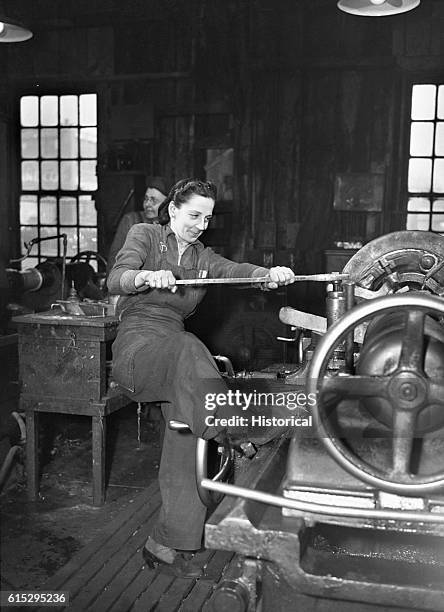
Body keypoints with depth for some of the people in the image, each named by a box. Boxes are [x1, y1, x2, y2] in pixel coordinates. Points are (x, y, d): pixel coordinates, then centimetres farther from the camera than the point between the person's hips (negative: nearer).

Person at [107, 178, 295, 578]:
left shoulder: (203, 257, 20)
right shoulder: (145, 235, 8)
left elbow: (235, 270, -1)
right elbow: (115, 280, -8)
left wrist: (270, 274, -23)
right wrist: (149, 276, -31)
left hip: (177, 351, 4)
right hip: (137, 344, -4)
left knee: (188, 427, -18)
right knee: (188, 348, -37)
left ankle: (167, 544, -14)